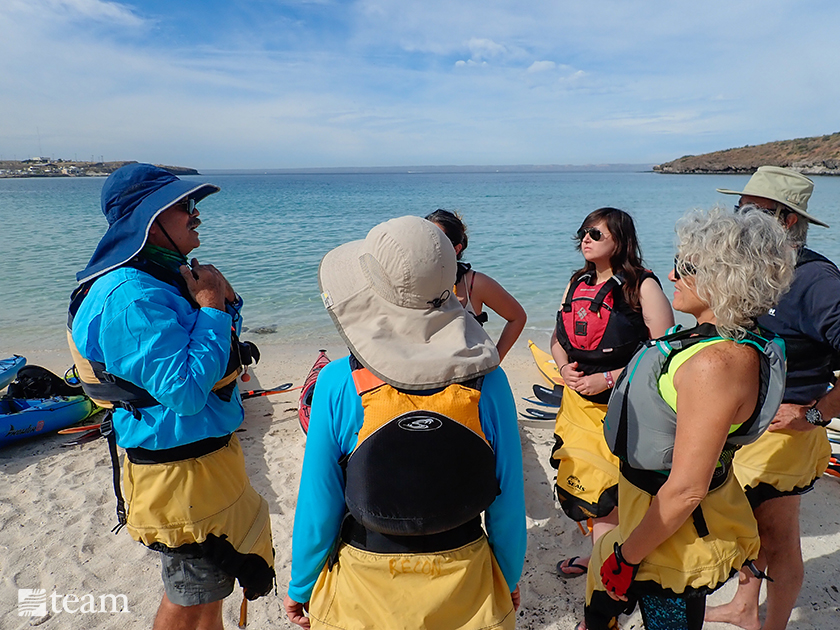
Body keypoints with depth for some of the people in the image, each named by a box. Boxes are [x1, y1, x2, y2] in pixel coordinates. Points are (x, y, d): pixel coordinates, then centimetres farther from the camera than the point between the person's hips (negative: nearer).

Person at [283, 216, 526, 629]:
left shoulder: (337, 385, -22)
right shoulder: (487, 383, -18)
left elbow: (318, 507, -13)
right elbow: (508, 502, -9)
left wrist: (300, 587, 5)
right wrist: (509, 579, 9)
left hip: (364, 596, -1)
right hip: (466, 590, 2)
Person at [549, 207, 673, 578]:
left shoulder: (642, 286, -10)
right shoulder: (578, 283, 9)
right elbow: (558, 337, 17)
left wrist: (608, 378, -19)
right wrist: (564, 367, -4)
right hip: (578, 401, 6)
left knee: (617, 490, 1)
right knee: (582, 482, 13)